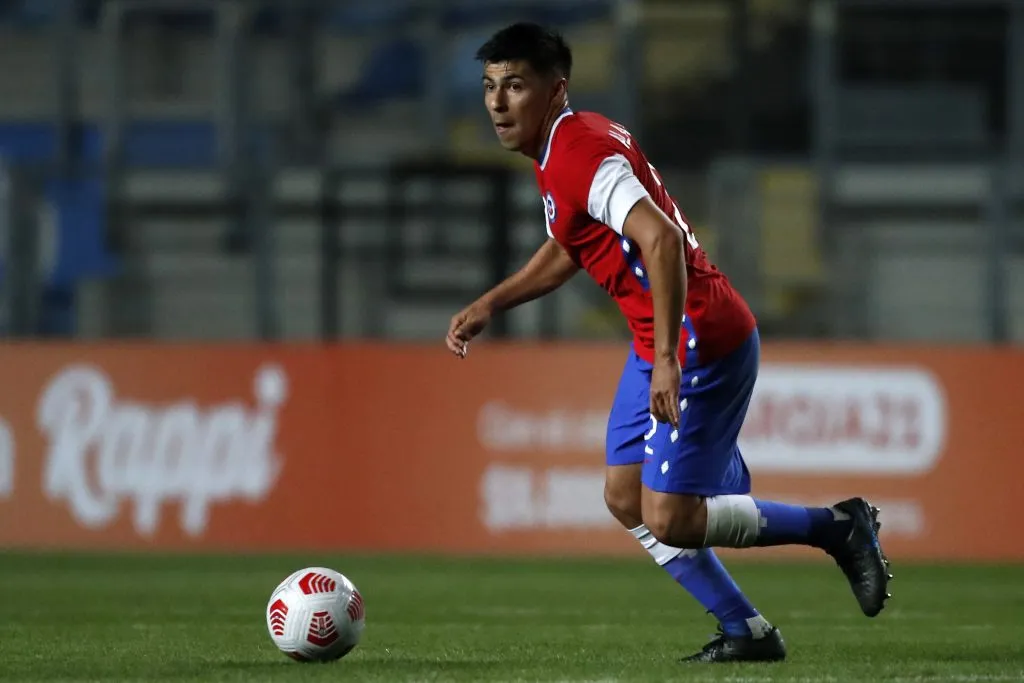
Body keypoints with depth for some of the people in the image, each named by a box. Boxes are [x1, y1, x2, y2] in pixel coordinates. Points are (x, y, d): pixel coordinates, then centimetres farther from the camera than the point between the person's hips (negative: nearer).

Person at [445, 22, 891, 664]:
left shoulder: (582, 155, -21)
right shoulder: (563, 147, 11)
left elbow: (661, 240, -34)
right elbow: (566, 249, 29)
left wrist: (667, 360, -36)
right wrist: (489, 305, 21)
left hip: (702, 341, -10)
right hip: (656, 345, 10)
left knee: (667, 520, -11)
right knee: (626, 498, 11)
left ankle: (839, 527, 4)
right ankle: (747, 633, 18)